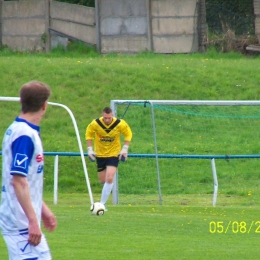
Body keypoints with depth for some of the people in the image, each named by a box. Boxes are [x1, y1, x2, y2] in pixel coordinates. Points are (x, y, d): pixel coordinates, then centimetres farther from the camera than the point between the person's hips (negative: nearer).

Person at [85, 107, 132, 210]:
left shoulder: (120, 124, -18)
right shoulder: (95, 124, -17)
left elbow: (128, 134, 1)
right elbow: (88, 134, 2)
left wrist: (125, 149, -7)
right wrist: (90, 149, -4)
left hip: (114, 154, -2)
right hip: (100, 154, 2)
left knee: (109, 179, -17)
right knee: (103, 181, 7)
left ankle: (102, 203, -11)